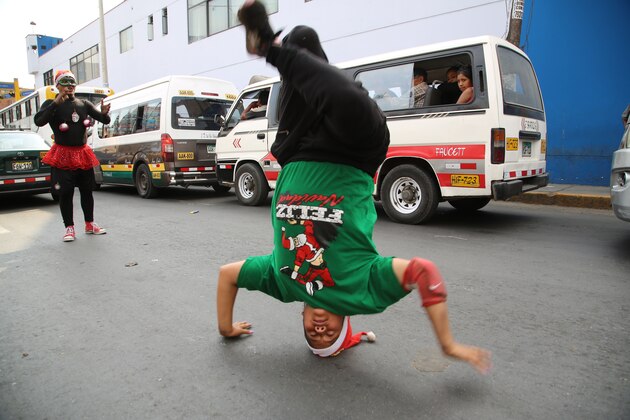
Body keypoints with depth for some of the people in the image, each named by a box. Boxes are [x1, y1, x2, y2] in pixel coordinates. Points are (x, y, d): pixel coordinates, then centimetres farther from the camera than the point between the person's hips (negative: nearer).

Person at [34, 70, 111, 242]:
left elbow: (105, 120, 5)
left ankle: (90, 224, 21)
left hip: (83, 153, 4)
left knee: (87, 190, 9)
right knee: (65, 193, -2)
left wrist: (104, 113, -19)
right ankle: (69, 228, 8)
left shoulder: (83, 104, 8)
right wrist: (56, 103, -29)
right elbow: (39, 121, -20)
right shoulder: (51, 104, -2)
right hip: (63, 155, -4)